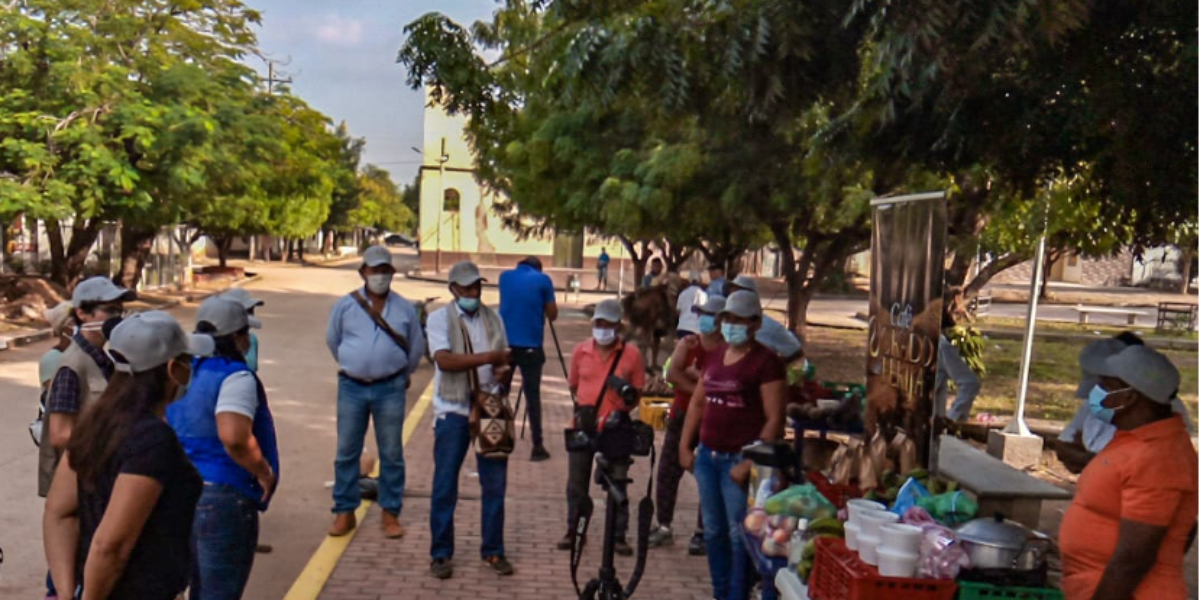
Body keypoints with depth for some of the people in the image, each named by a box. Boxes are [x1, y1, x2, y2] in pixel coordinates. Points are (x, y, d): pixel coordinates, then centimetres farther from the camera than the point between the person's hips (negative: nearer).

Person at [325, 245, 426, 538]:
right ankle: (345, 512, 19)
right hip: (351, 387, 0)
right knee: (347, 452, 7)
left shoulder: (405, 309, 0)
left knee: (391, 453, 6)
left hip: (390, 389, 0)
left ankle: (390, 514, 17)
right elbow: (333, 341, 14)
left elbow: (416, 348, 13)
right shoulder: (346, 305, -1)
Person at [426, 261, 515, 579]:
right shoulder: (440, 318, -3)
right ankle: (441, 554, 14)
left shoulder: (493, 318, 11)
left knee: (495, 483, 6)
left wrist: (504, 374, -8)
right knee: (445, 484, 1)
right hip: (453, 410, -3)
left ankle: (493, 550, 20)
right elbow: (444, 360, -18)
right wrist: (490, 357, -24)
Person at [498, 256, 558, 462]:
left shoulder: (505, 276, 9)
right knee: (532, 395, 1)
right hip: (531, 346, -3)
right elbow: (552, 315, 3)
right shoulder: (543, 280, -1)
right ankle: (538, 447, 0)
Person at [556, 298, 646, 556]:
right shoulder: (581, 351, 4)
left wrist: (626, 393, -12)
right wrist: (583, 405, 3)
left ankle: (619, 535, 16)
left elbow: (638, 392, 3)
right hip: (583, 425, 2)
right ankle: (573, 530, 25)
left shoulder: (631, 354, -4)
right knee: (576, 482, 11)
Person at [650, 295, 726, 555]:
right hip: (682, 416, 4)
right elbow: (672, 373, -7)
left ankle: (702, 533, 13)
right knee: (667, 471, 6)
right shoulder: (688, 344, 6)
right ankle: (664, 526, 19)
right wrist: (701, 389, -15)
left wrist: (694, 373, -14)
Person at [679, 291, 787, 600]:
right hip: (707, 455, 7)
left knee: (739, 535, -2)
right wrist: (685, 445, 11)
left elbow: (775, 419, -15)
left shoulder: (766, 362, -10)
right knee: (713, 531, 16)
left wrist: (750, 463, -18)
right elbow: (697, 403, 19)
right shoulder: (714, 356, 12)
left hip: (739, 459, -7)